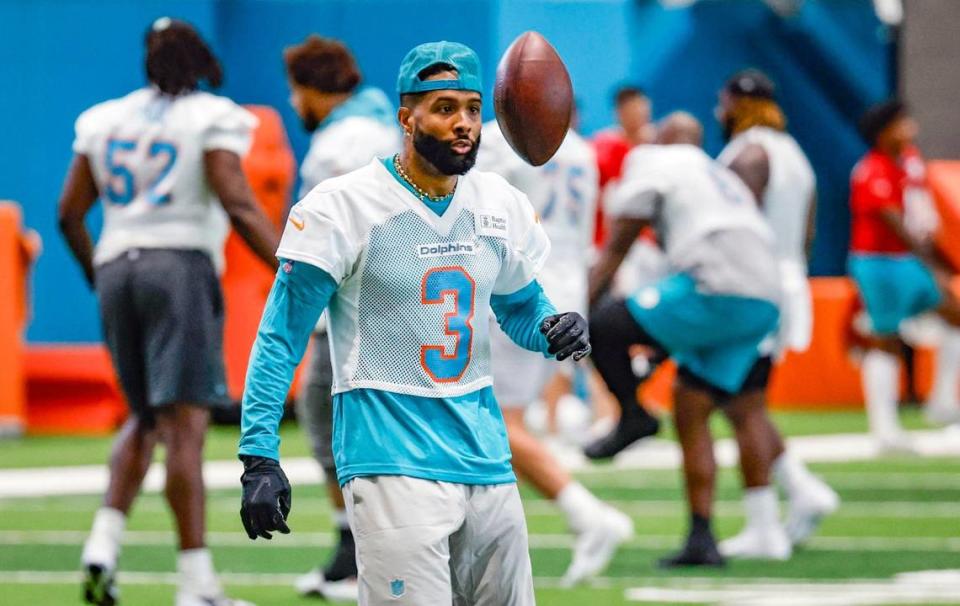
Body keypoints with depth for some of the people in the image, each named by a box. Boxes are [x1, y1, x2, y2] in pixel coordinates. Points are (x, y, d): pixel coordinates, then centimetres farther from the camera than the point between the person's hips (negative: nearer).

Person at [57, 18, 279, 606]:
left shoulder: (106, 121, 14)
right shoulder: (210, 119, -1)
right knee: (185, 424, -8)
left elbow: (70, 214, 14)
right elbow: (238, 205, -13)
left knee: (145, 417, 19)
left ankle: (103, 542, 0)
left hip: (117, 269, 5)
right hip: (181, 265, -5)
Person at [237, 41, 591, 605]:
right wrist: (260, 457, -13)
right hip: (391, 465, -6)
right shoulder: (343, 205, -7)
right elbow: (280, 339, -5)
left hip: (488, 462, 6)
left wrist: (557, 331, -1)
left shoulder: (501, 204, 9)